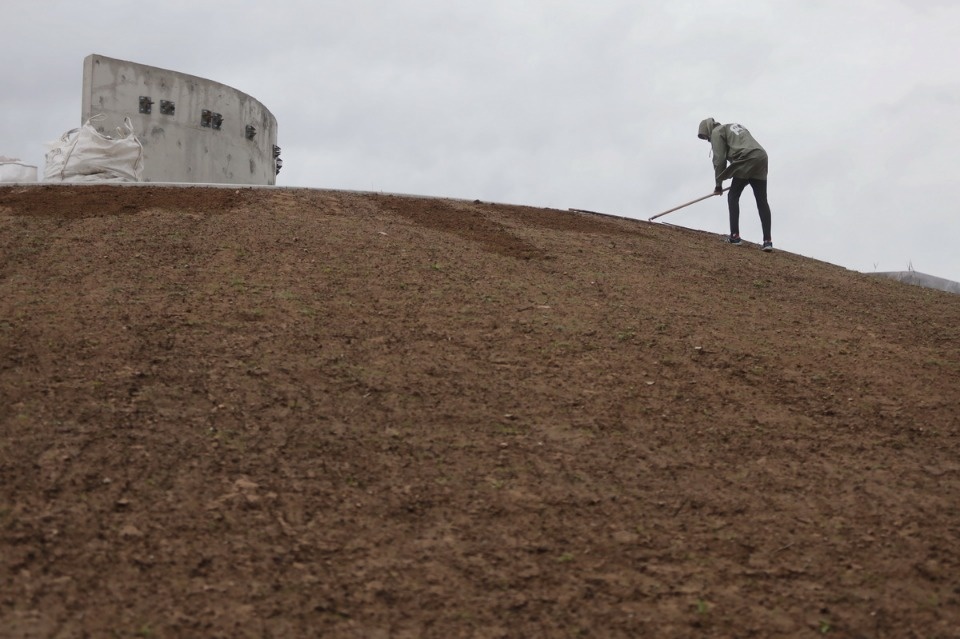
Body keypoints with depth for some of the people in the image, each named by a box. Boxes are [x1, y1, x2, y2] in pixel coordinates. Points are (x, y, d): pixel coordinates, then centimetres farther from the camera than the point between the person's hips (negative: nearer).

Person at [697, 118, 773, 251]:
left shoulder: (717, 132, 9)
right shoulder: (735, 126, 34)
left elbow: (719, 159, 1)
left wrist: (718, 184, 7)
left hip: (747, 160, -7)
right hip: (761, 157, 7)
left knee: (733, 196, 4)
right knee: (762, 201, 4)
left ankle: (735, 236, -5)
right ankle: (767, 240, -2)